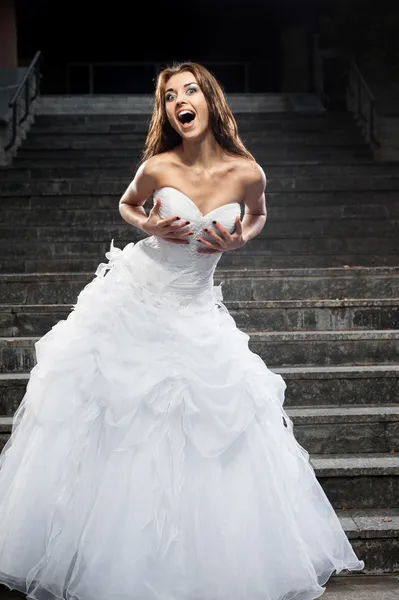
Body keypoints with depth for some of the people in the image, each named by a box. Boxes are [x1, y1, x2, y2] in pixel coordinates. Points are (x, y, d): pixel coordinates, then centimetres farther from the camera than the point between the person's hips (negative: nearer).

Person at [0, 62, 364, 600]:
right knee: (109, 418, 7)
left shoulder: (246, 172, -8)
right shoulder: (158, 166, -10)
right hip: (133, 296, 0)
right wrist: (149, 226, -10)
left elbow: (258, 216, 14)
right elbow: (126, 205, 11)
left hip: (195, 312, 1)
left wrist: (237, 241, -6)